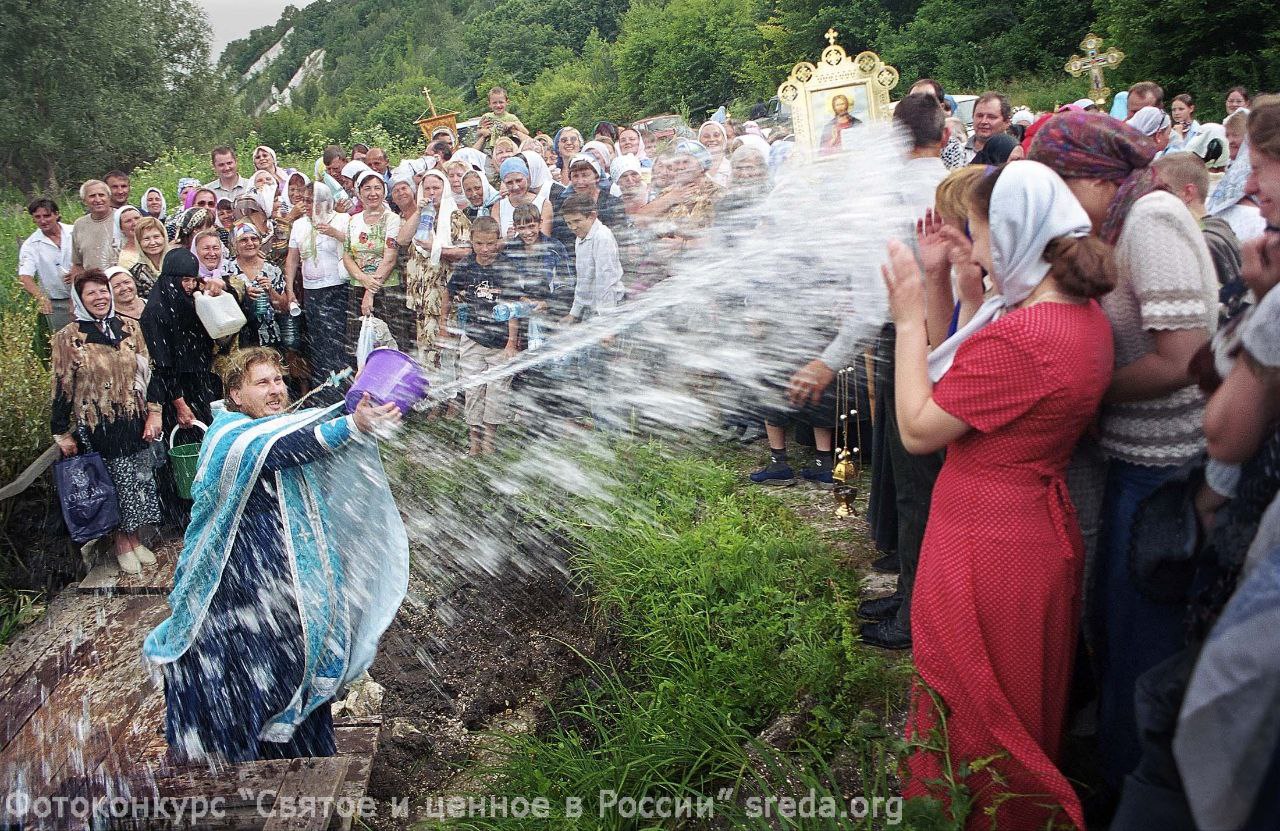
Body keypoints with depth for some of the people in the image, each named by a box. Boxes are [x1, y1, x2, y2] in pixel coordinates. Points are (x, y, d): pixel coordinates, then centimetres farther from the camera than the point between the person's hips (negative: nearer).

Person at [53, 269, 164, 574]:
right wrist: (63, 434, -3)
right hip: (95, 427, -3)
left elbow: (148, 371, 6)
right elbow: (61, 388, -3)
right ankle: (122, 542, 22)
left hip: (133, 421, 3)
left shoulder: (129, 327, 3)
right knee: (113, 484, 4)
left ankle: (133, 537, 26)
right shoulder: (67, 337, -6)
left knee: (138, 480, 9)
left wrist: (153, 412, 0)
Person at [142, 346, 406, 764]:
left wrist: (365, 418, -20)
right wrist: (352, 426, -46)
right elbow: (278, 450, -32)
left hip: (292, 584, 7)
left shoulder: (294, 425, 13)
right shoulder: (227, 435, -13)